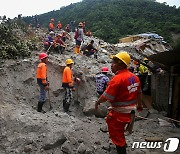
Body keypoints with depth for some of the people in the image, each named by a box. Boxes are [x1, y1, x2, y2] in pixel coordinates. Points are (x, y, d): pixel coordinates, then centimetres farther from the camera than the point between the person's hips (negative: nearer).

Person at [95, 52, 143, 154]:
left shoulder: (117, 78, -25)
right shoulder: (135, 77, 2)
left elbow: (106, 96, -21)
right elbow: (139, 93, 15)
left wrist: (97, 102, -3)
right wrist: (139, 104, 30)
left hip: (119, 113, -9)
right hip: (130, 111, 9)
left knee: (116, 135, 8)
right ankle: (123, 144, 49)